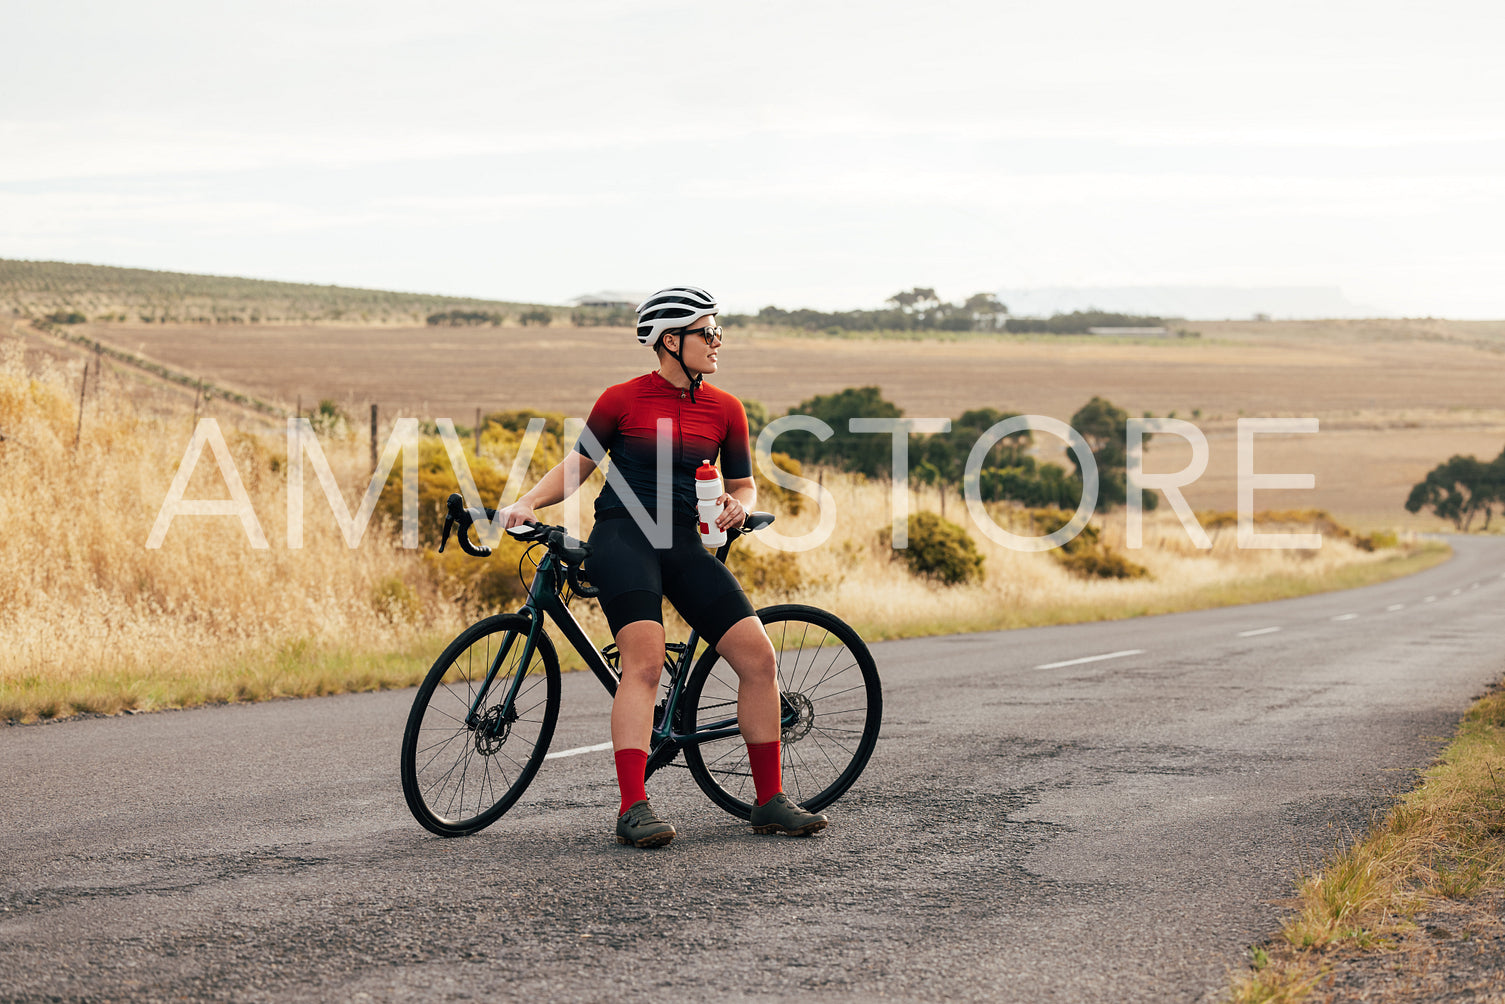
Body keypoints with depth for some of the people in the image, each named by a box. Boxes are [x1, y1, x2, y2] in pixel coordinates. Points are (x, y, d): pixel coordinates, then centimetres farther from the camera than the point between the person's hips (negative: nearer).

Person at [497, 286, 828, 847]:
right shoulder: (623, 400, 1)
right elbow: (576, 467, 8)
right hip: (623, 535, -4)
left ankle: (770, 801, 5)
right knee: (644, 661, -25)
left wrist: (737, 507, -5)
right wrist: (526, 502, -6)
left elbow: (743, 485, 17)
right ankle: (633, 809, -27)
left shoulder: (725, 410, 10)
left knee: (758, 658, -7)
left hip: (684, 544, 4)